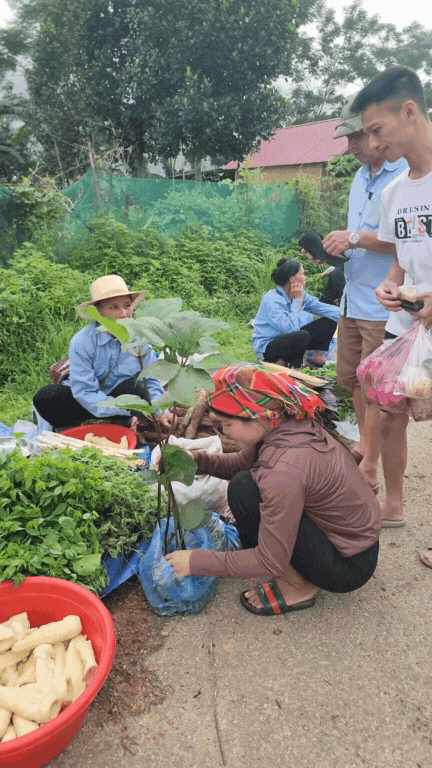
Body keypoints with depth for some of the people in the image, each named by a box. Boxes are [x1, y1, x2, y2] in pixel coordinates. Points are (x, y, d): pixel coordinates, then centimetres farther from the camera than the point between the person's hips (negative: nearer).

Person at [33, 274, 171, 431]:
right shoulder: (81, 342, -20)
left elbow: (151, 381, -8)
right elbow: (84, 391, -23)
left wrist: (160, 411, -28)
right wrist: (128, 411, -32)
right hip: (86, 403, -1)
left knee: (136, 385, -32)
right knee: (44, 397, -27)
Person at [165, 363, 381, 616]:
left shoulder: (284, 471, -32)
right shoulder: (289, 424, -9)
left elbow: (271, 563, -23)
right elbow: (243, 462, 11)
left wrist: (197, 562, -15)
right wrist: (197, 459, -4)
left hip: (349, 567, -8)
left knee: (244, 490, -20)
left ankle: (299, 586, -1)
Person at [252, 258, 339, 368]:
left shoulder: (300, 294, 1)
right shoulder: (271, 299, -23)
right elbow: (290, 327, -32)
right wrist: (297, 300, -23)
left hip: (289, 339, 8)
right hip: (266, 348, -8)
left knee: (329, 323, 1)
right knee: (302, 336, -38)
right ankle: (281, 363, -13)